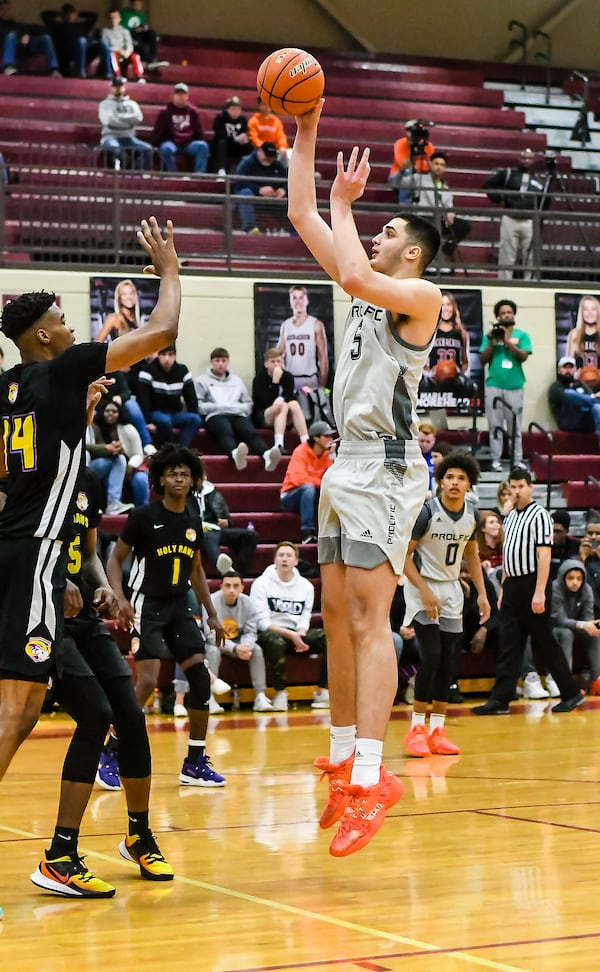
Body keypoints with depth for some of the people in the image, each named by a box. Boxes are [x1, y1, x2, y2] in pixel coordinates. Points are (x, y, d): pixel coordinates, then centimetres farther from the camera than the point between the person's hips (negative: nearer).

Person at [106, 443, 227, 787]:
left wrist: (212, 614, 16)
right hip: (147, 604, -6)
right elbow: (116, 559, -5)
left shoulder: (193, 520, 7)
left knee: (201, 676, -2)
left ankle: (195, 764, 7)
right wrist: (120, 599, -20)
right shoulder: (144, 516, -9)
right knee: (148, 679, -18)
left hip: (179, 606, 6)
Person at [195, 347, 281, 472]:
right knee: (226, 432, -39)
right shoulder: (202, 381, 20)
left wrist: (238, 407, 4)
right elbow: (198, 405, 6)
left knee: (250, 432, -32)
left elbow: (248, 404, 25)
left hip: (238, 415, 3)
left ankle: (267, 456, -62)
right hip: (216, 415, -3)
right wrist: (218, 406, -3)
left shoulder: (236, 380, 33)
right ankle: (235, 454, -72)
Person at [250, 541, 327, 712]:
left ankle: (323, 691, -16)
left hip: (296, 634, 4)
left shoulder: (306, 586, 10)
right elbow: (263, 622, -10)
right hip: (268, 633, -4)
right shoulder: (262, 584, -3)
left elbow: (305, 618, 7)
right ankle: (280, 693, -26)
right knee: (276, 642, -40)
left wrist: (300, 633, -17)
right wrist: (291, 635, -21)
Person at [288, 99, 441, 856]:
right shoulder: (370, 292, 17)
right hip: (346, 466, 9)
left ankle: (371, 777, -22)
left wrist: (344, 204, -12)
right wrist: (305, 136, 13)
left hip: (386, 469, -9)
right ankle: (344, 759, 17)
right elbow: (301, 217, 18)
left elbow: (355, 275, -27)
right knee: (338, 618, 10)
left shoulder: (422, 297, -6)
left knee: (368, 620, -17)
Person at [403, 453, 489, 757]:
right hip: (422, 586, -6)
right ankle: (416, 729, -6)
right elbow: (403, 554, -16)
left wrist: (482, 593, 8)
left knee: (449, 660, 3)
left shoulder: (472, 513, -1)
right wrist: (424, 590, -24)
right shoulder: (426, 512, -19)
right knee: (432, 655, -16)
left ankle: (437, 729, 10)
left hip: (451, 589, 6)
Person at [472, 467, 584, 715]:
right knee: (508, 645, 2)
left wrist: (540, 592, -20)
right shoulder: (510, 517, 16)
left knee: (544, 643, 0)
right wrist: (504, 589, 17)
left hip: (532, 585, -7)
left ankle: (571, 694, 12)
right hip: (512, 586, 7)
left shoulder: (539, 515, -8)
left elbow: (544, 555, -15)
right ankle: (500, 700, 0)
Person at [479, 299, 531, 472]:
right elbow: (483, 360, 5)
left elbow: (523, 356, -7)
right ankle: (496, 459, 4)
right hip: (494, 385, 1)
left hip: (514, 386, -1)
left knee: (515, 425, 1)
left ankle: (517, 460, 4)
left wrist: (507, 341, -15)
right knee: (495, 425, 1)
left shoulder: (522, 335, 7)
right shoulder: (490, 335, 9)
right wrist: (492, 342, -7)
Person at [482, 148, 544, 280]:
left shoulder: (537, 182, 10)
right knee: (506, 257, -1)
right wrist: (499, 199, 1)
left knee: (530, 258, 0)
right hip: (510, 219, -2)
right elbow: (487, 184, 8)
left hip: (530, 223, 2)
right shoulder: (508, 174, 5)